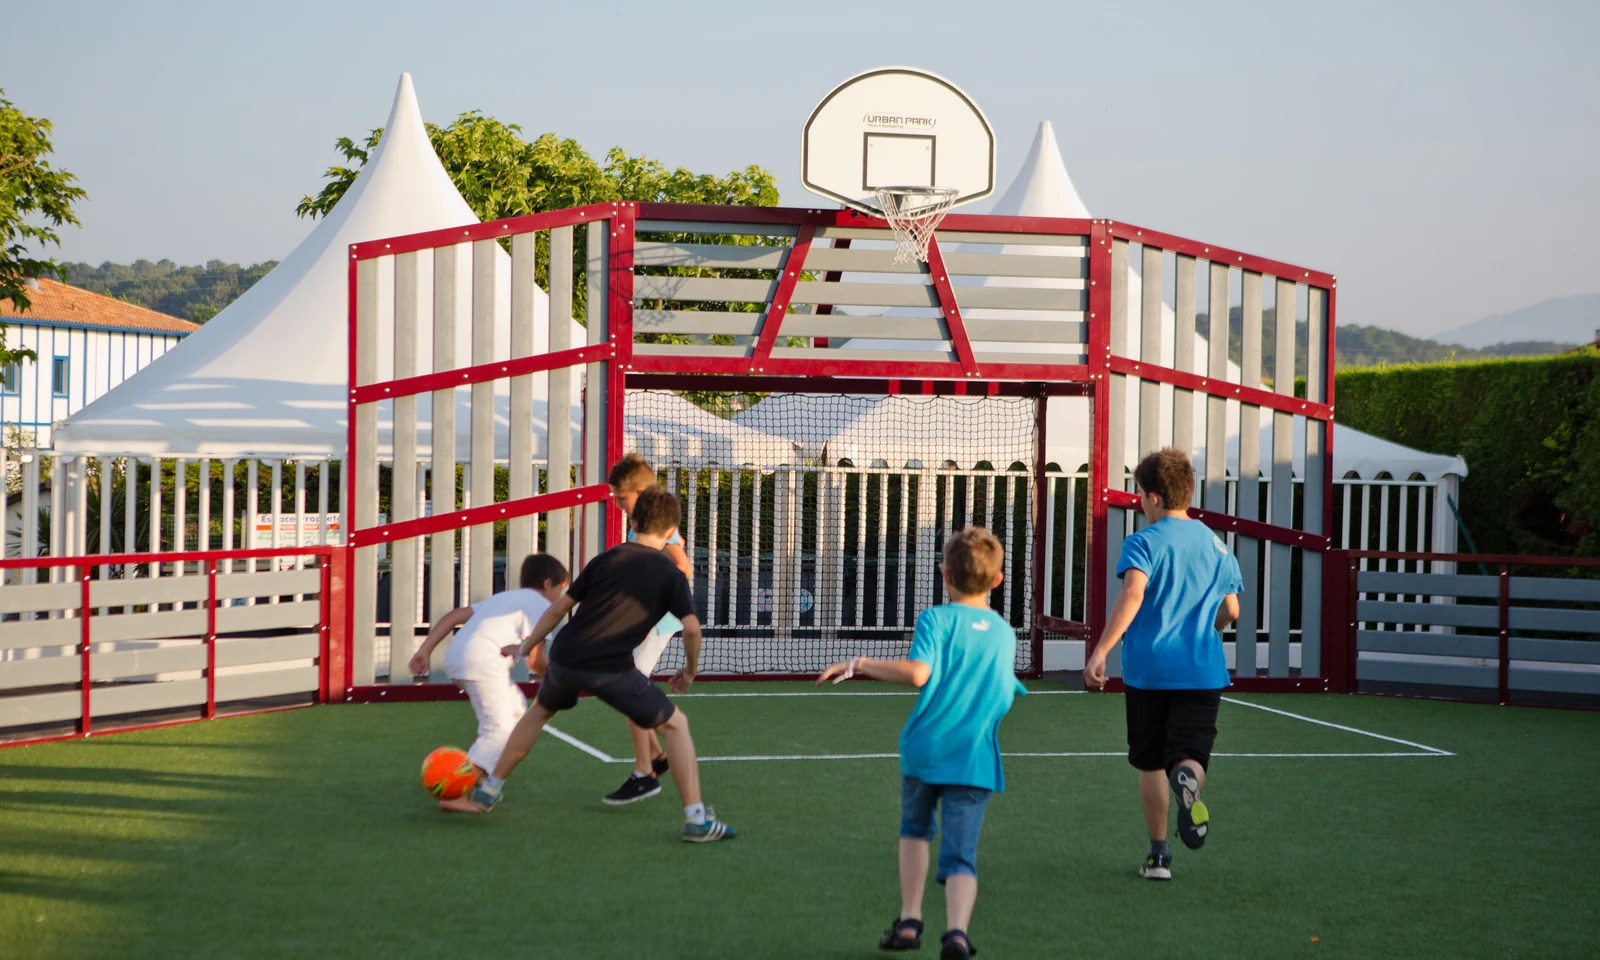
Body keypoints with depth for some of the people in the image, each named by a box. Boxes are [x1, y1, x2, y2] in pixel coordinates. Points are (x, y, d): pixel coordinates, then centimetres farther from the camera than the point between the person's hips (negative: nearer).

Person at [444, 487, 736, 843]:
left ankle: (486, 793, 39)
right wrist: (690, 671, 13)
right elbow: (691, 627, -5)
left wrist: (526, 648, 28)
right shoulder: (671, 574, 6)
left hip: (566, 660, 4)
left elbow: (560, 607, 17)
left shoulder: (606, 559, 15)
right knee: (676, 725, 11)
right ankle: (697, 819, 0)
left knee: (540, 711, 33)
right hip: (613, 670, -4)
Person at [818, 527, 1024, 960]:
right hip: (976, 759, 2)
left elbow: (918, 672, -23)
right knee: (960, 855, 1)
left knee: (915, 829, 24)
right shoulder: (1005, 633, 9)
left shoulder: (936, 619, -7)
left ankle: (909, 921, 21)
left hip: (924, 750, -2)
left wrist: (859, 664, -15)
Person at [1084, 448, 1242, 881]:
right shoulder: (1216, 545, 10)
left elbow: (1133, 593, -22)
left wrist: (1100, 652, -23)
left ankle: (1159, 854, 18)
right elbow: (1230, 610, 16)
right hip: (1203, 672, 2)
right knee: (1189, 757, -3)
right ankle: (1188, 779, -41)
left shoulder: (1143, 542, -5)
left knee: (1151, 764, 13)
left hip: (1148, 671, -2)